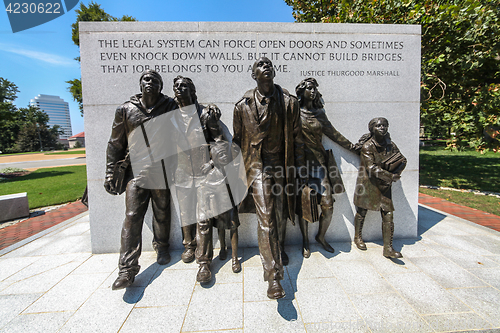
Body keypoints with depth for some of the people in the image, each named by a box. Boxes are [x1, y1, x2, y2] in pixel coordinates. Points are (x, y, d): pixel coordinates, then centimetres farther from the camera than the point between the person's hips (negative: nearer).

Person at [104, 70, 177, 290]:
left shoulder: (170, 107, 3)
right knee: (132, 217, -4)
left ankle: (161, 247, 35)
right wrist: (110, 174, 5)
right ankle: (127, 270, 4)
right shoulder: (126, 110, 5)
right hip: (136, 170, 0)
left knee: (162, 214, 12)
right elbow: (115, 143, 9)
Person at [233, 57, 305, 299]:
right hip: (258, 167, -2)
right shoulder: (243, 106, 0)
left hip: (282, 166, 3)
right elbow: (237, 140, 8)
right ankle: (273, 276, -1)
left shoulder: (289, 102, 3)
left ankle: (277, 250, 45)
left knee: (280, 215, 15)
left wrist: (298, 166, 6)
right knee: (266, 218, -10)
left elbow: (296, 137, 7)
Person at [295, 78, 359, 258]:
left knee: (328, 204, -1)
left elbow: (332, 132, 21)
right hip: (302, 162, -4)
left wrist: (350, 146, 26)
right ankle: (305, 241, 21)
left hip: (319, 161, 4)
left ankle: (321, 237, 25)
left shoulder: (319, 113, 14)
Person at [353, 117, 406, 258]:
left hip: (384, 185, 4)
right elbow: (372, 168, -21)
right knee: (362, 211, 10)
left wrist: (396, 172, -8)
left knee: (388, 215, -1)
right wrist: (392, 177, -19)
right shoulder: (367, 146, -14)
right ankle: (358, 237, 32)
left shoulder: (390, 145, 3)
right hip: (368, 183, -4)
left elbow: (403, 161, 10)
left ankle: (388, 248, 7)